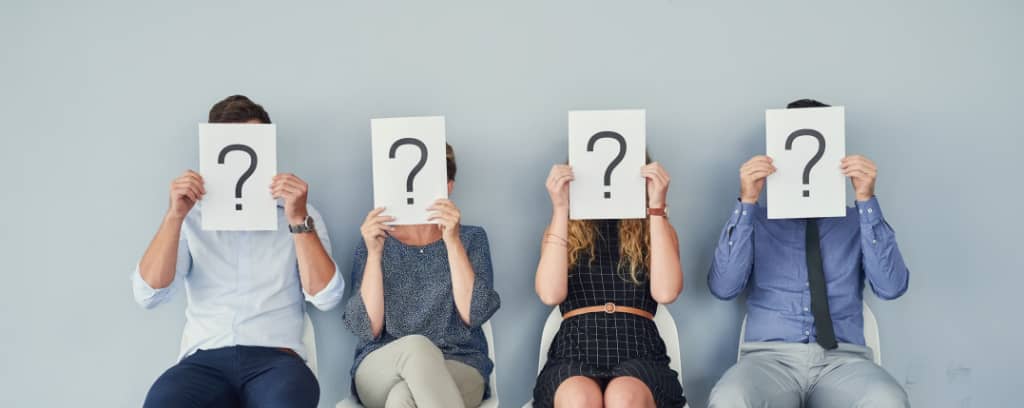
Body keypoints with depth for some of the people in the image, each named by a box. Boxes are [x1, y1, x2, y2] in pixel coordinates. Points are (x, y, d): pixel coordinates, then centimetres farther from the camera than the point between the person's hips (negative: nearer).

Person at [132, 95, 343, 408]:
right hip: (205, 360, 1)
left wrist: (299, 220, -9)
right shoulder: (193, 217, 15)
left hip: (275, 358, 0)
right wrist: (174, 217, -6)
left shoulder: (299, 214, 13)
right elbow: (148, 294, 3)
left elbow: (326, 297, -1)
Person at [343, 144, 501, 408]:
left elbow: (473, 314, -8)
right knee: (415, 346, -36)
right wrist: (374, 254, -14)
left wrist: (453, 242, -15)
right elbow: (367, 329, -5)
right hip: (381, 372, 1)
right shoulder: (375, 241, 8)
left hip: (459, 369, -1)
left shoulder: (471, 238, 10)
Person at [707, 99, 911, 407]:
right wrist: (746, 203, -9)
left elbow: (891, 286, -1)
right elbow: (723, 287, -3)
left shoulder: (856, 222, 16)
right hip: (770, 358, -1)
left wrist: (867, 200, -7)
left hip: (842, 361, 1)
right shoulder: (756, 221, 13)